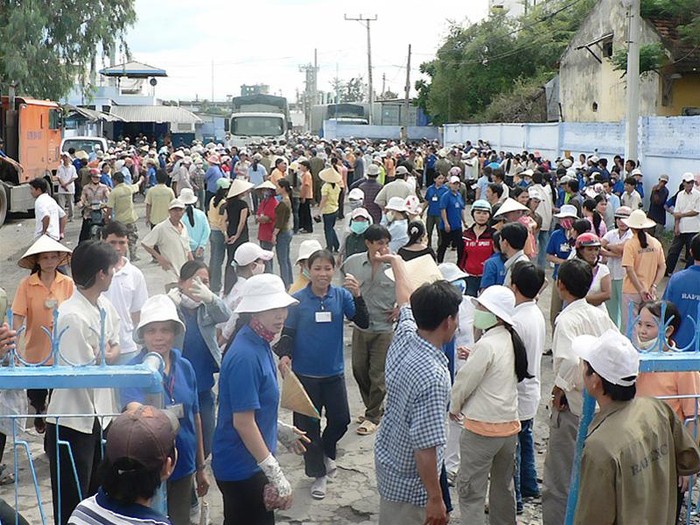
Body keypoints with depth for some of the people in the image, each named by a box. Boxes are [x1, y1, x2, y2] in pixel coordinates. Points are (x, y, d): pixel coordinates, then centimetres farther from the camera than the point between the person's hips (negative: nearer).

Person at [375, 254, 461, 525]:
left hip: (387, 463, 8)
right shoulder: (432, 376, -33)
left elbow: (406, 300, 12)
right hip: (409, 485, -8)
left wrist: (396, 261, 30)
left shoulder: (404, 337, -9)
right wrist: (435, 499, -20)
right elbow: (425, 447, -30)